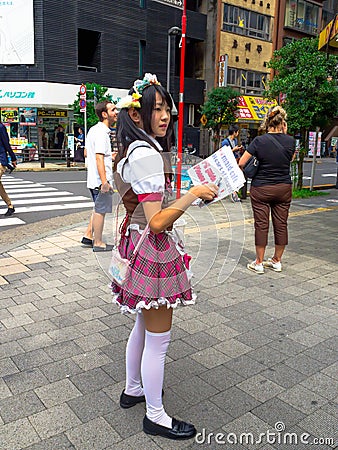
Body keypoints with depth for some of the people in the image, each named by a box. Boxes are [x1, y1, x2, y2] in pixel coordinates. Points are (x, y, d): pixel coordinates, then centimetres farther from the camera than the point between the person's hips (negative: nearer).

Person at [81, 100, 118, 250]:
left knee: (98, 209, 21)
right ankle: (98, 243, 11)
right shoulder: (102, 132, -17)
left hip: (93, 179, 10)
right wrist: (104, 181, -28)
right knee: (101, 210, 0)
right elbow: (99, 158, -25)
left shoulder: (93, 129, 14)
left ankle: (88, 236, 27)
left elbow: (86, 153, 22)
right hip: (101, 180, -10)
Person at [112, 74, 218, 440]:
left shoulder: (130, 151, 10)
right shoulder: (147, 154, -21)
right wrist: (193, 195, -22)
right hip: (152, 250, -10)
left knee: (143, 325, 25)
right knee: (159, 338, 5)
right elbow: (156, 222, -25)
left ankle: (133, 389, 44)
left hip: (136, 242, 10)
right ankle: (155, 416, 24)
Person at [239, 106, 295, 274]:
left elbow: (241, 163, -10)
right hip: (284, 188, 3)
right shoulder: (290, 141, -3)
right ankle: (277, 261, 24)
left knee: (261, 225, 4)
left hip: (261, 189, -3)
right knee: (281, 224, 12)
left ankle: (259, 263, 13)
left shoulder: (259, 141, -12)